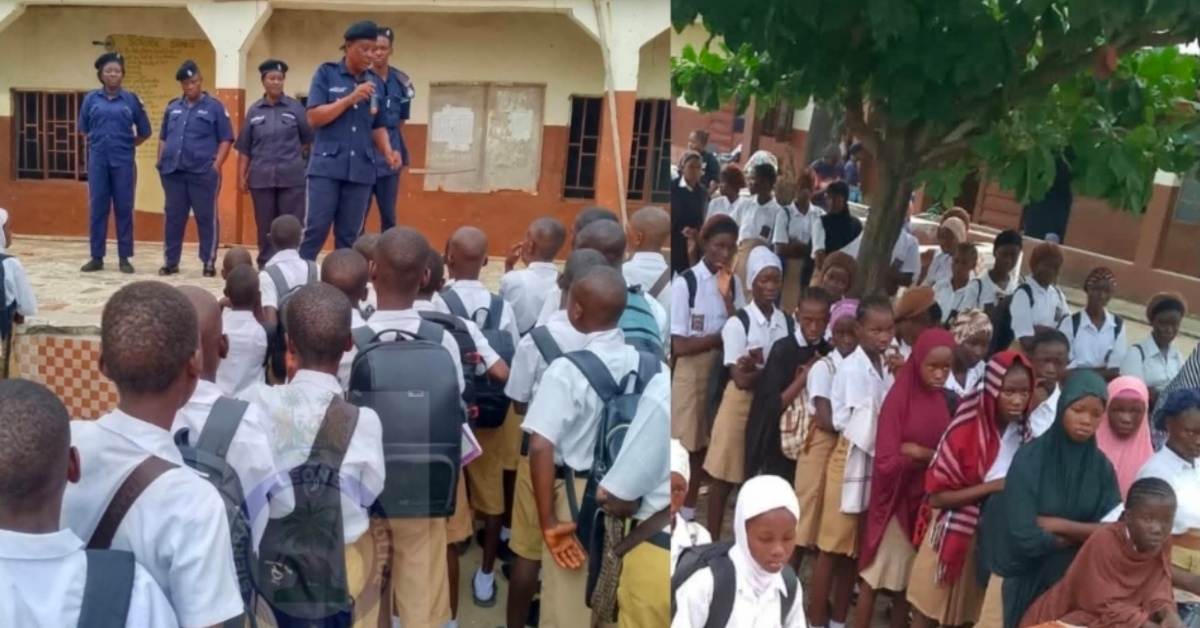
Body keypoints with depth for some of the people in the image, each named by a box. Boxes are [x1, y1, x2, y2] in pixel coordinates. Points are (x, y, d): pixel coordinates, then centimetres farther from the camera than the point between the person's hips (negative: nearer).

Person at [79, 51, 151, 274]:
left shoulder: (131, 100, 1)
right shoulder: (91, 99, 4)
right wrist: (100, 142, 11)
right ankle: (97, 257, 11)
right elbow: (84, 129, 15)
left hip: (123, 161, -1)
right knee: (97, 208, 4)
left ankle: (125, 258, 9)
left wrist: (126, 145, 8)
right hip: (98, 160, 1)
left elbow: (144, 132, 9)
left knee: (124, 209, 2)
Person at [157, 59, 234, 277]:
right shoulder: (172, 107, 15)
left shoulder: (214, 107, 1)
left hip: (203, 173, -4)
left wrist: (216, 166, -10)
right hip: (173, 172, 4)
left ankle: (209, 263, 8)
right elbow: (163, 138, 21)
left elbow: (226, 139, -1)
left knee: (207, 218, 0)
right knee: (173, 218, 9)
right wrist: (161, 162, 10)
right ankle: (170, 262, 17)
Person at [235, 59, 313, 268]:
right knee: (265, 227, 8)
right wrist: (242, 176, 4)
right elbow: (245, 148, 7)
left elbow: (309, 139, 9)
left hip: (291, 177, -1)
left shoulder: (295, 108, 1)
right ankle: (265, 266, 16)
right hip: (261, 178, 2)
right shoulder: (254, 111, 6)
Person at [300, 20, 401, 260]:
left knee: (349, 236, 5)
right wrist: (350, 99, -13)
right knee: (315, 229, -6)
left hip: (361, 169, 3)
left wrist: (387, 152, -2)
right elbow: (314, 118, -5)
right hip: (327, 166, -3)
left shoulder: (375, 83, 11)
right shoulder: (326, 73, 1)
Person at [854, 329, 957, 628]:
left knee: (909, 578, 15)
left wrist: (918, 452, -13)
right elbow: (886, 461, -18)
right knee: (876, 575, 5)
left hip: (929, 500, 4)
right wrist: (933, 456, -15)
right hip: (896, 499, -4)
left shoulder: (946, 402, -1)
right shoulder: (898, 398, -14)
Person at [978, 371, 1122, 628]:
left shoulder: (1102, 466, -3)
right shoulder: (1029, 459, -17)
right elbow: (1025, 537, -23)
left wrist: (1058, 525, -15)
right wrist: (1083, 534, -11)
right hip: (1029, 580, -4)